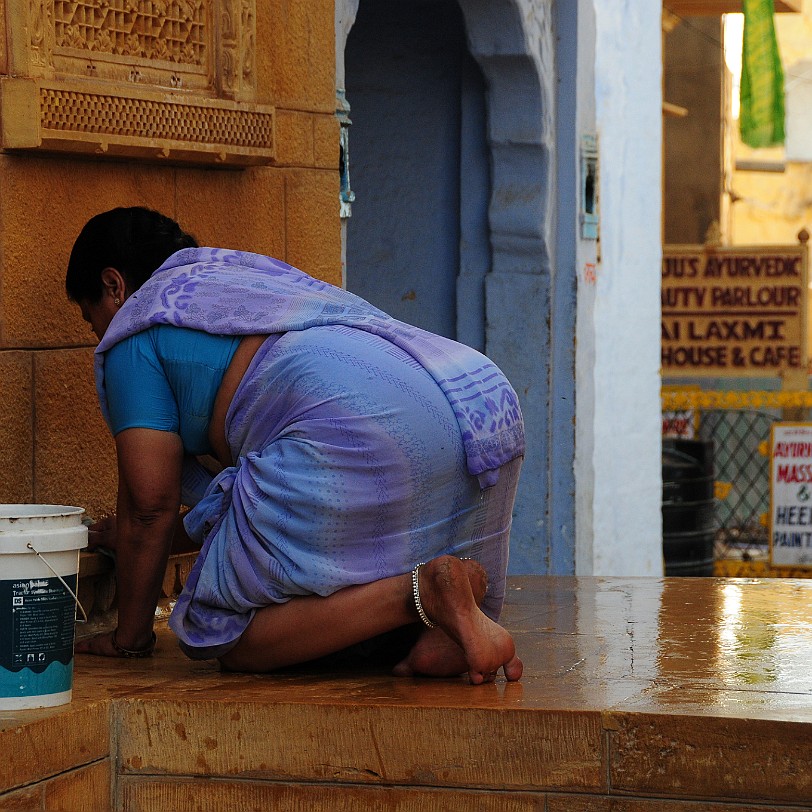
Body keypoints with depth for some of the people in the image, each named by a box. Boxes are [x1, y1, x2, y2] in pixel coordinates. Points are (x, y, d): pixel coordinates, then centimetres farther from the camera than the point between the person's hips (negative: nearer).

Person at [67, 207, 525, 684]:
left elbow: (150, 500, 8)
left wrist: (130, 638, 18)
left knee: (223, 635, 0)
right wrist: (134, 539, 59)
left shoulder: (135, 328, 15)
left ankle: (423, 592, -19)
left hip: (354, 430, -9)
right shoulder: (263, 274, 40)